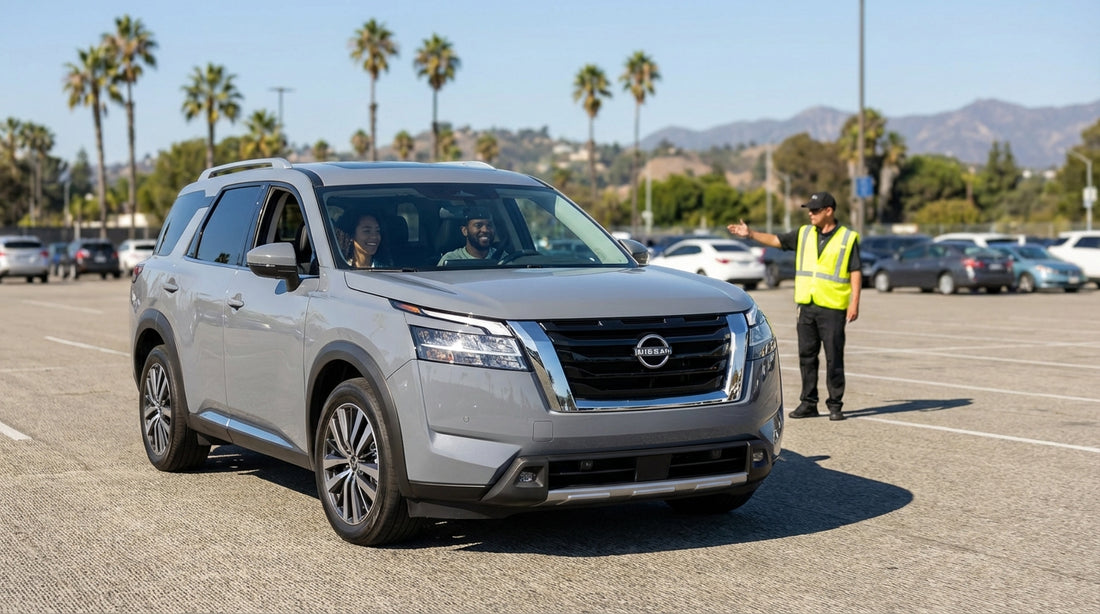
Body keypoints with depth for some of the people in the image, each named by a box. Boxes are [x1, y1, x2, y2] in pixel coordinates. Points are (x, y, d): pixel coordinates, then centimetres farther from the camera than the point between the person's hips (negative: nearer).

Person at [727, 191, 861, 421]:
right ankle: (808, 403, 14)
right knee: (806, 356, 7)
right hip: (807, 307, 5)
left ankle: (835, 405, 5)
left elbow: (855, 273, -3)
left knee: (834, 358, -2)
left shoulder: (848, 238, -1)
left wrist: (854, 302, -10)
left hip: (833, 308, -5)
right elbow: (776, 240, 13)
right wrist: (750, 234, 2)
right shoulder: (804, 234, 12)